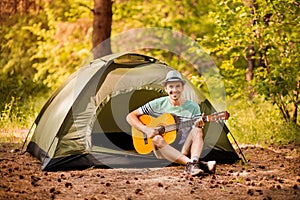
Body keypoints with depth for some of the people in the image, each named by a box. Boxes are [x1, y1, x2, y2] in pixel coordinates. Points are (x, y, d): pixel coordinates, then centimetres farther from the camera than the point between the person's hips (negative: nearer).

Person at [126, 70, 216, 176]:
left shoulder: (193, 107, 1)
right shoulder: (159, 104, 1)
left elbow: (196, 135, -3)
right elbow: (130, 116, 3)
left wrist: (198, 125, -26)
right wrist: (146, 129, -14)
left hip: (184, 150, 0)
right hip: (164, 151, 0)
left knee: (197, 130, -25)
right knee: (156, 138, -34)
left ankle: (192, 165, -51)